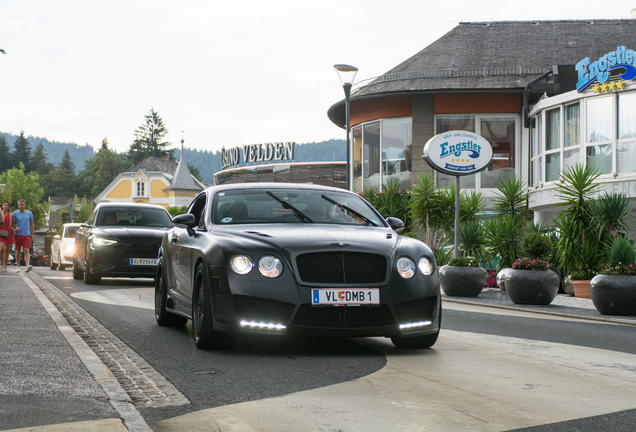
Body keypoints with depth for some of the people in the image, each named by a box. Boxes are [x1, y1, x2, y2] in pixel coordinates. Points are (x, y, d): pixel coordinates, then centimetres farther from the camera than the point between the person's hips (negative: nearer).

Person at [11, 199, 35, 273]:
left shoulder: (29, 213, 10)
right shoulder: (15, 213, 5)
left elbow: (32, 224, 15)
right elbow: (12, 223, 4)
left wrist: (33, 233, 8)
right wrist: (15, 227, -18)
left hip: (27, 235, 0)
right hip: (18, 234, 0)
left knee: (26, 250, -13)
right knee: (18, 251, 6)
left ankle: (27, 266, -26)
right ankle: (18, 266, 17)